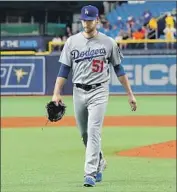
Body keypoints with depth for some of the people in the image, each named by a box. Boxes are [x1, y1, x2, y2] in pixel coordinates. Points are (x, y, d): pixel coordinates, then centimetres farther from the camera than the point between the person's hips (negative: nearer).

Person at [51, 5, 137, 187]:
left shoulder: (108, 42, 0)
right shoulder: (72, 41, 3)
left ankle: (90, 174, -17)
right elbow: (64, 69, 3)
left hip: (99, 92, -3)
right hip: (78, 92, 3)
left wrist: (130, 94, 5)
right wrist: (56, 94, -7)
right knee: (84, 134, 12)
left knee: (93, 132, -15)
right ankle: (99, 163, 35)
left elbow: (118, 69, 6)